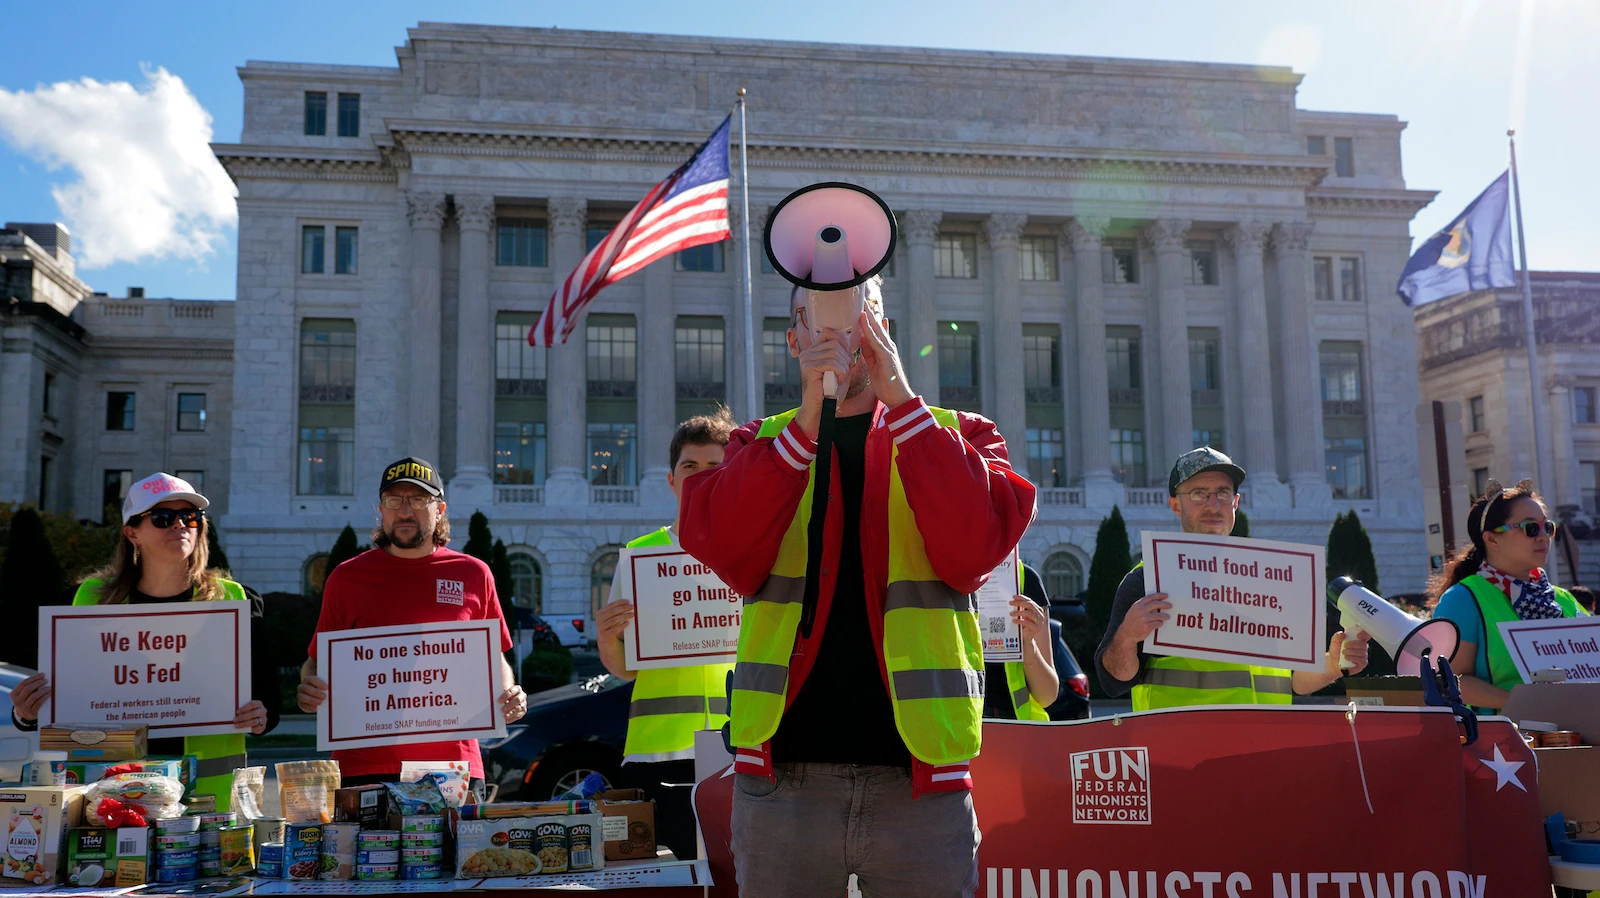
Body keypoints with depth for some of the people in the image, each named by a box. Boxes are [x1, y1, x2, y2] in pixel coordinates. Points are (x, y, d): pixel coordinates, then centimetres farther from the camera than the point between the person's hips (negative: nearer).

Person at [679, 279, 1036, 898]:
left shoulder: (956, 436, 10)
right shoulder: (762, 445, 12)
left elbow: (974, 549, -10)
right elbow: (727, 554, -8)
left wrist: (900, 399, -12)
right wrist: (809, 415, -15)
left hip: (919, 779, 0)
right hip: (784, 774, 1)